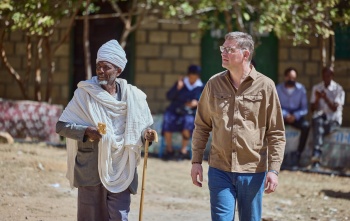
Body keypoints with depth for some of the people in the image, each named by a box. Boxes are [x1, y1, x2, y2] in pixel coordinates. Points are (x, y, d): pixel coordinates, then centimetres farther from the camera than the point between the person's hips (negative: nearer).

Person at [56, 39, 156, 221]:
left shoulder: (132, 96, 3)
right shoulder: (85, 93, -4)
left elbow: (142, 127, 15)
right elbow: (61, 126, -4)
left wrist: (146, 135, -9)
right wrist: (85, 131, -21)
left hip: (120, 171, 1)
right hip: (90, 170, -1)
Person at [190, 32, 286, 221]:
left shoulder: (265, 86, -3)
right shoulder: (214, 84, 4)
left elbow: (276, 134, -3)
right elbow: (201, 127, 11)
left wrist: (273, 170, -9)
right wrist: (196, 161, 5)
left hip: (253, 171, -1)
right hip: (219, 170, 1)